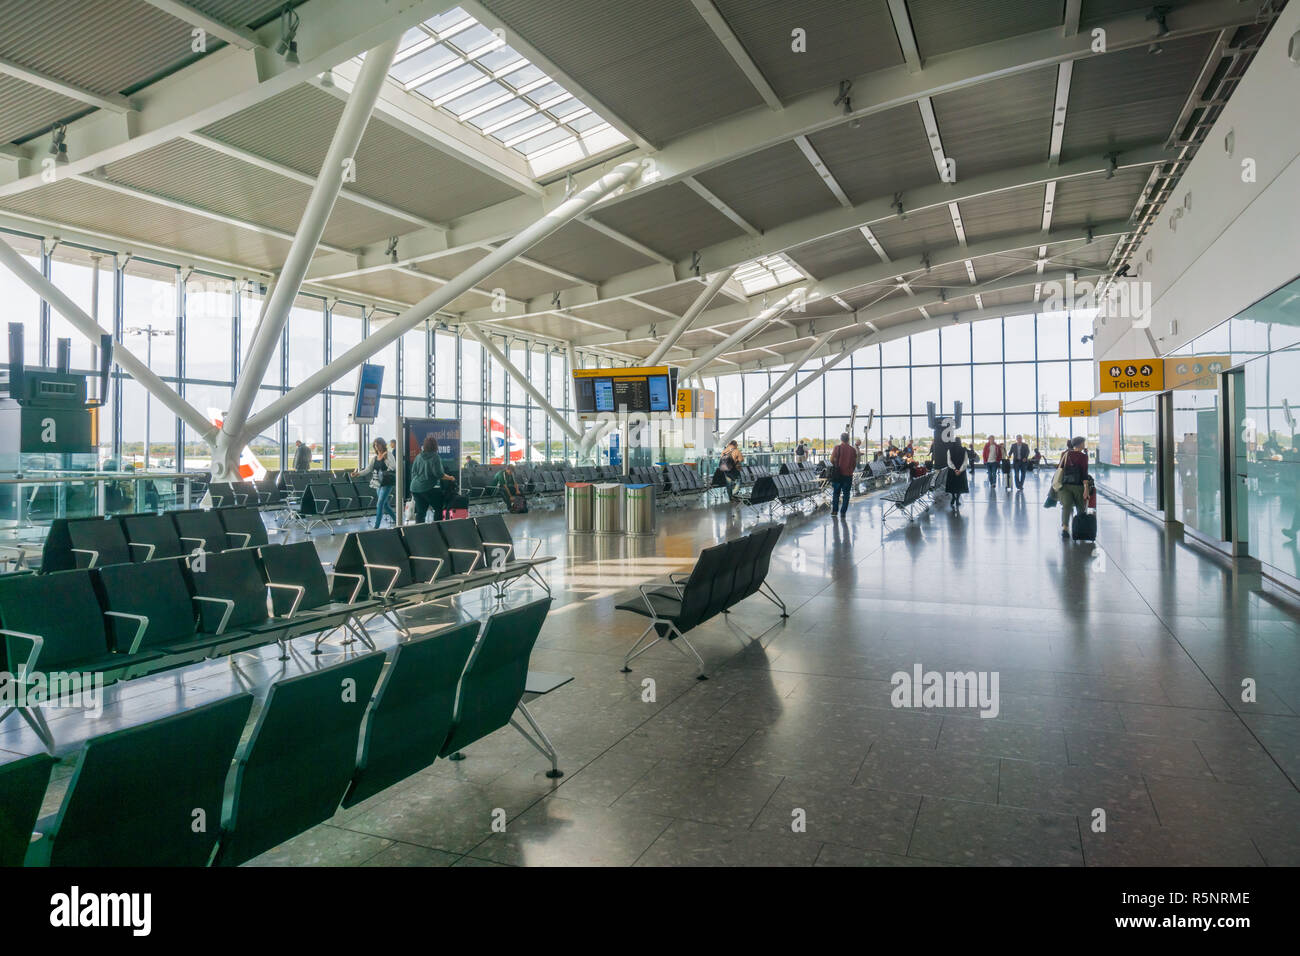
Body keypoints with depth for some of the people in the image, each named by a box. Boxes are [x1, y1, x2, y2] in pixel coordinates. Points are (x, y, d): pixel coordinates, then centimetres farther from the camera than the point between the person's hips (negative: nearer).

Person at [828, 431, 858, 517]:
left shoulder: (837, 448, -7)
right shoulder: (853, 449, -2)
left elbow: (832, 460, -9)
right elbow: (855, 463, 3)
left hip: (838, 474, -1)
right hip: (848, 475, 1)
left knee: (836, 493, 12)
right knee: (846, 494, 8)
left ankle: (834, 510, 11)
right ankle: (843, 512, 6)